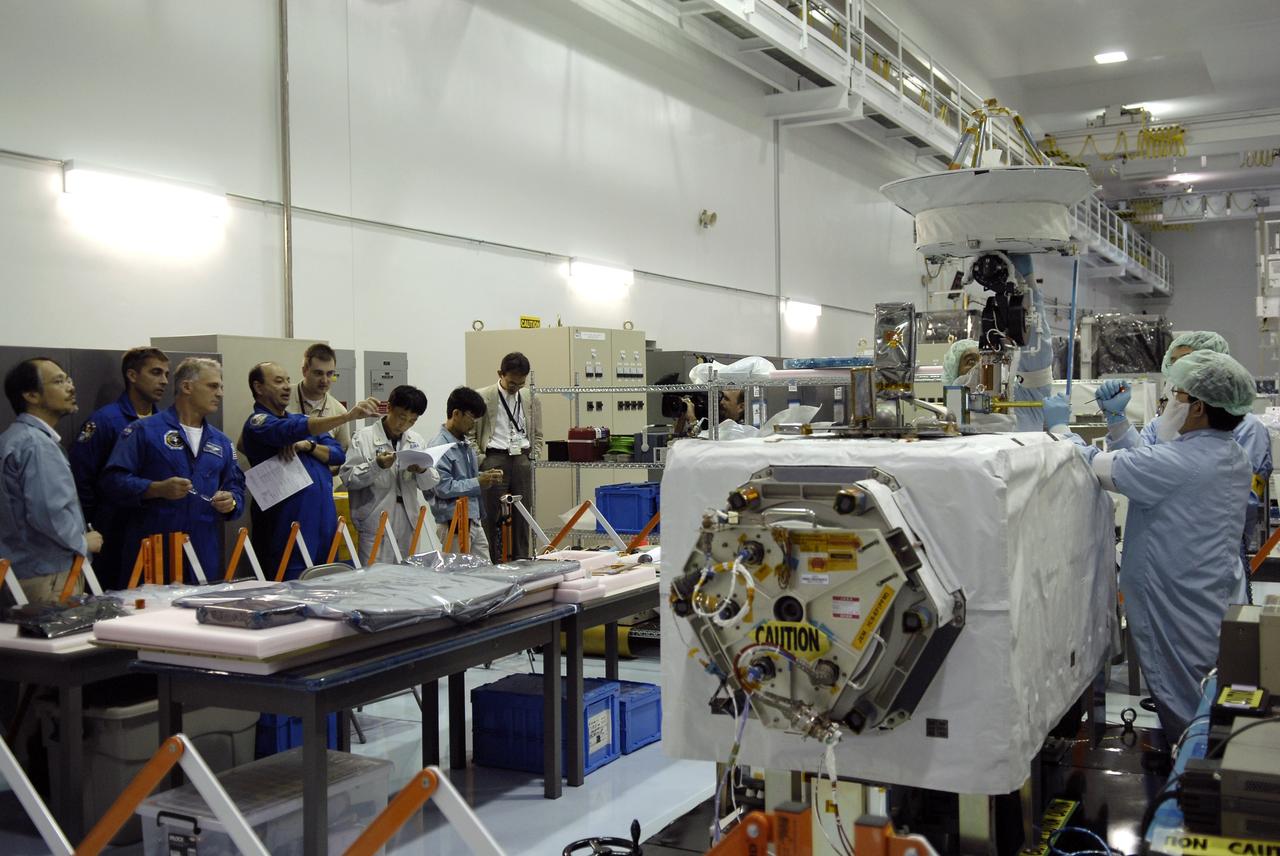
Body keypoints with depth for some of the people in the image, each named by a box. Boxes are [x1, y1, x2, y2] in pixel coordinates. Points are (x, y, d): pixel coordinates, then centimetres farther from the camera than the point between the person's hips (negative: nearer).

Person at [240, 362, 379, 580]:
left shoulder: (300, 419, 19)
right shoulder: (258, 423, -5)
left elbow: (338, 455, 10)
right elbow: (296, 430, -26)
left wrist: (308, 445, -11)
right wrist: (349, 415, -36)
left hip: (324, 520, 7)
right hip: (288, 527, -7)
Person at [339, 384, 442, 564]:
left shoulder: (417, 440, 13)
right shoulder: (363, 438, 0)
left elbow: (431, 483, 11)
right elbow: (348, 478, -4)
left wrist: (423, 470, -11)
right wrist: (376, 466, -18)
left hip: (413, 521, 4)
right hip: (377, 524, -4)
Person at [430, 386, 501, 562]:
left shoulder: (466, 445, 12)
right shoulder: (440, 447, -15)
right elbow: (443, 488, -21)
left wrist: (485, 476, 6)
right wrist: (478, 483, -17)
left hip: (474, 520, 9)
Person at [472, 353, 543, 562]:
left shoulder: (530, 399, 11)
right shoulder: (483, 397, -3)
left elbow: (537, 433, 20)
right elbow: (470, 434, -1)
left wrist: (534, 457, 7)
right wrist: (481, 461, -8)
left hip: (522, 460, 4)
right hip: (494, 460, -4)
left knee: (522, 516, 6)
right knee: (491, 516, -2)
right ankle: (492, 564, 4)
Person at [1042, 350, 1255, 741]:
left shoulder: (1179, 462, -25)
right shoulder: (1234, 457, 5)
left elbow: (1092, 465, -19)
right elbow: (1146, 463, 15)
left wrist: (1060, 425, -3)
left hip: (1180, 625, -9)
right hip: (1219, 616, 9)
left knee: (1184, 723, 4)